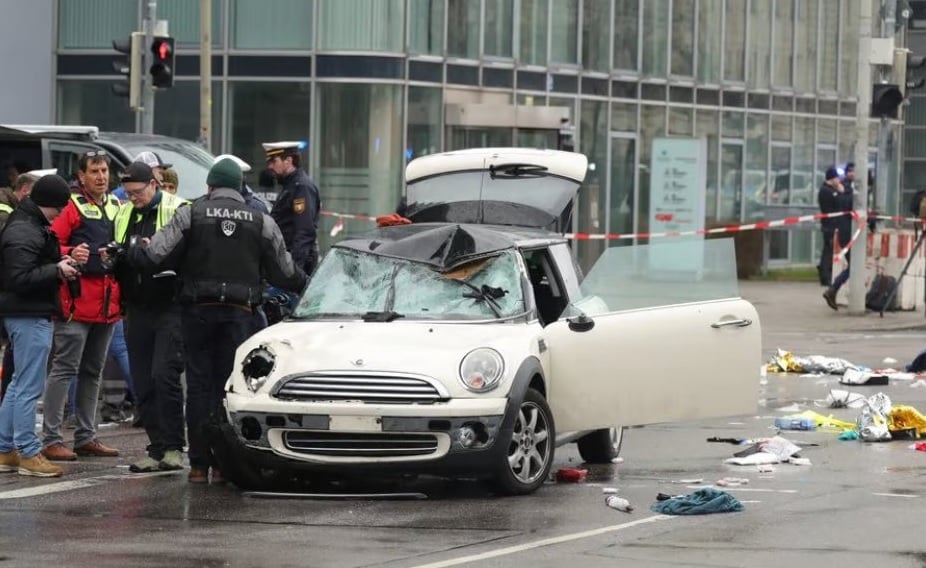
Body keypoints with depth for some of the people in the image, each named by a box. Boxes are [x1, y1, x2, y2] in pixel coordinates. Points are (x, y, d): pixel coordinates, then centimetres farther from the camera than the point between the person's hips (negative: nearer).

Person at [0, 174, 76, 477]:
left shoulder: (33, 226, 16)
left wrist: (59, 264, 8)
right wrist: (57, 271, -19)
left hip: (31, 314, 11)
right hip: (28, 316, -11)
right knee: (29, 387, -7)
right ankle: (28, 453, -4)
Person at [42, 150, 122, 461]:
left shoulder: (116, 208, 15)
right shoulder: (72, 207, -6)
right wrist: (70, 254, -29)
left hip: (107, 304, 7)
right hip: (78, 302, -7)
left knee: (93, 373, 14)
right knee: (65, 369, -8)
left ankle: (86, 436, 21)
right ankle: (51, 439, -8)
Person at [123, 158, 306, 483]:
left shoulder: (191, 215, -1)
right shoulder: (261, 222, 5)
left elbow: (153, 254, -7)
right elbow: (285, 273, 11)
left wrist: (130, 252, 14)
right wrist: (306, 284, 32)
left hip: (198, 310, -1)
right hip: (240, 313, 1)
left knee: (199, 385, 3)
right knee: (228, 387, 3)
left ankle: (199, 464, 2)